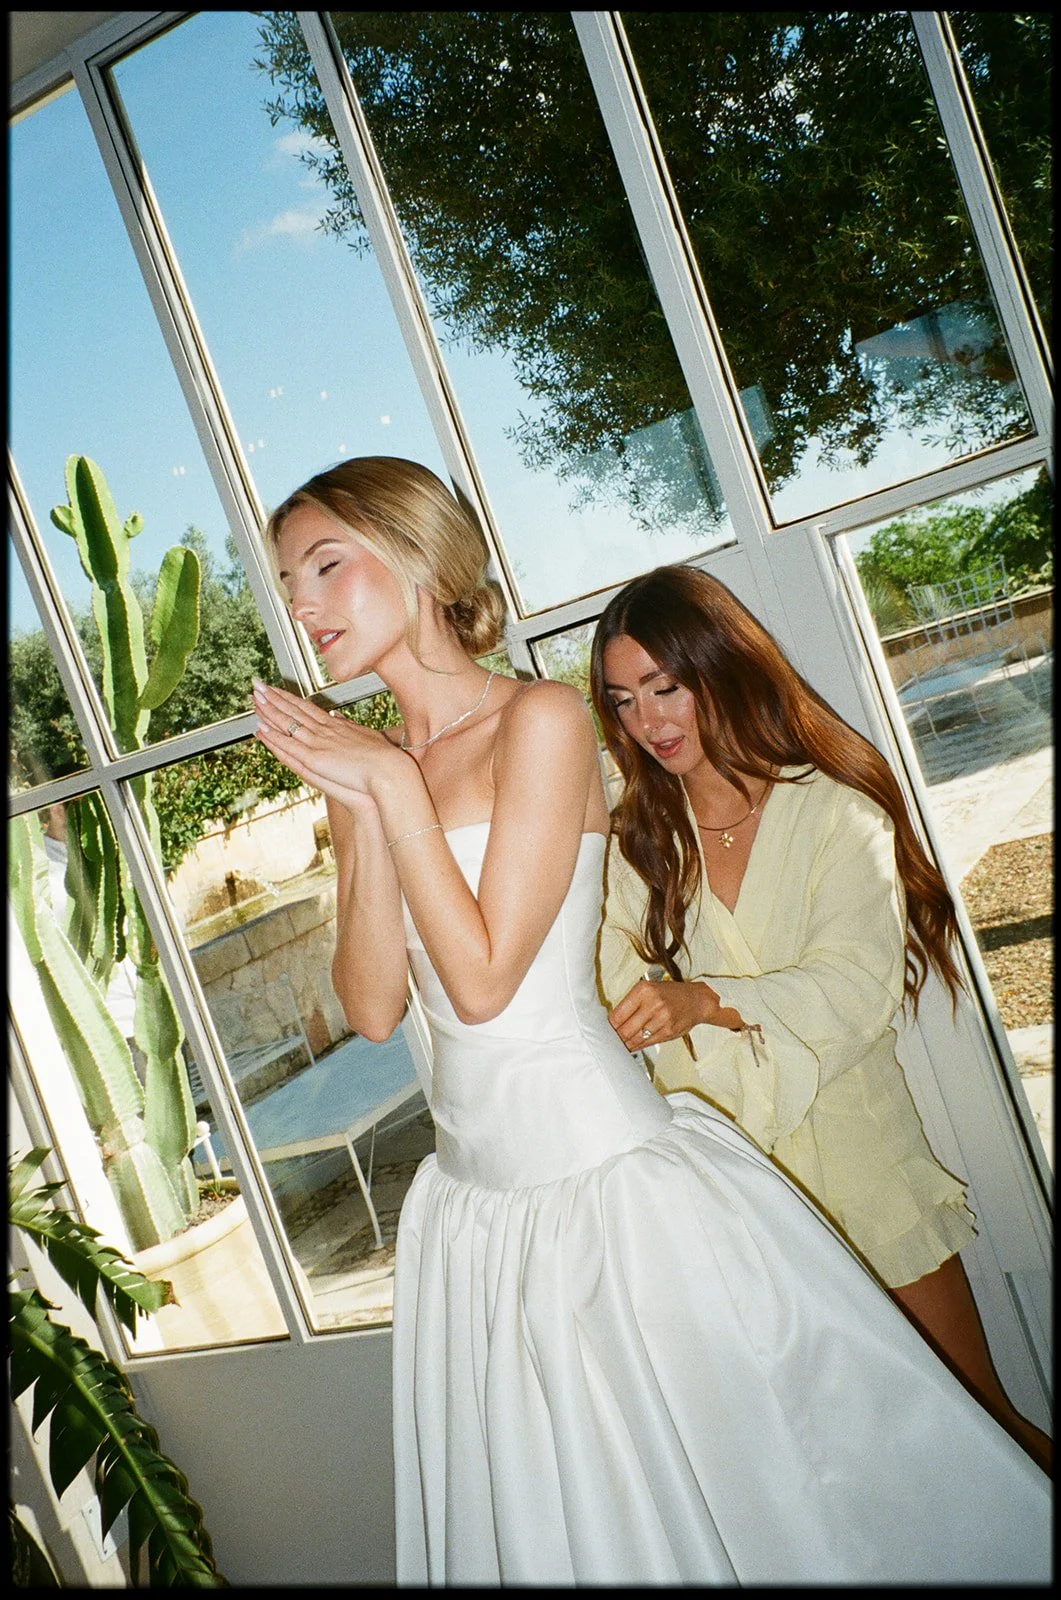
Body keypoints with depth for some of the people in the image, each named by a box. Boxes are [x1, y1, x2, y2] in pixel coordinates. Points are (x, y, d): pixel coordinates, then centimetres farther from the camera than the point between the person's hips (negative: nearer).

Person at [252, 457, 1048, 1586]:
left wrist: (398, 787, -17)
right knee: (556, 1519, 22)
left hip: (606, 1172, -6)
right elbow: (374, 1009, -2)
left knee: (729, 1488, 12)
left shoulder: (540, 721, -13)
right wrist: (361, 813, -11)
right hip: (479, 1205, 6)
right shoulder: (359, 770, 6)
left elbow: (483, 979, -18)